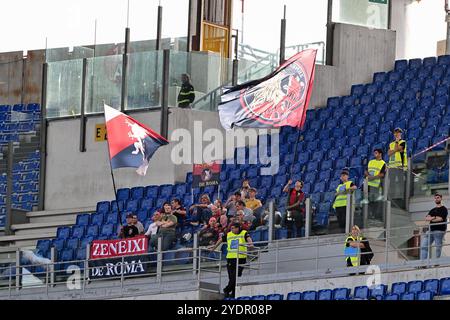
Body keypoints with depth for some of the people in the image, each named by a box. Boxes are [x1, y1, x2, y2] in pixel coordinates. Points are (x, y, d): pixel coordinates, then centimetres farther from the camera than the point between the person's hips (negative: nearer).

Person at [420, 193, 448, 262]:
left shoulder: (443, 209, 5)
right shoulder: (432, 210, 23)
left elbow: (440, 219, -9)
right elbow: (426, 218, 10)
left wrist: (431, 219, 2)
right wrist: (434, 217, -7)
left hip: (439, 231, -6)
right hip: (431, 230, 6)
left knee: (438, 248, -8)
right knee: (423, 246, -5)